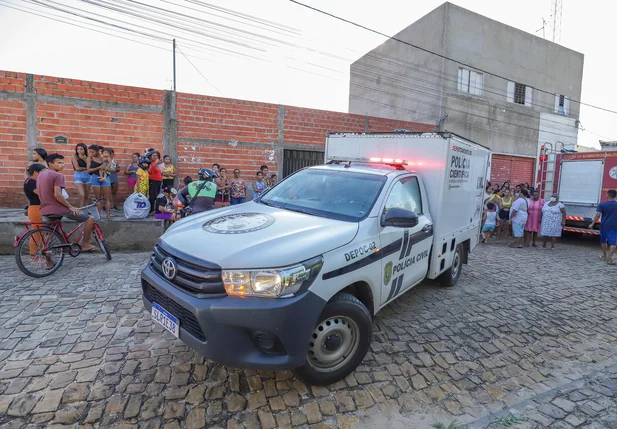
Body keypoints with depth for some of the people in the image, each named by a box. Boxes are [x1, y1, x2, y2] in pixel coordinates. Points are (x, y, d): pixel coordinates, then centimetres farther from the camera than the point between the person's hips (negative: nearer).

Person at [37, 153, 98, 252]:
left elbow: (41, 194, 22)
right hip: (58, 209, -9)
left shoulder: (40, 175, 15)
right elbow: (57, 195, -23)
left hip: (45, 210, 9)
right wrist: (71, 207, -14)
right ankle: (85, 244, 2)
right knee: (90, 219, -1)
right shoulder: (58, 175, -13)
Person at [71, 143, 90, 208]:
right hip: (78, 177, -5)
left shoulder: (87, 157, 12)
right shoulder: (74, 156, 0)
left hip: (87, 177, 5)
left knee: (86, 196, 7)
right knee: (82, 196, -18)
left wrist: (85, 159, -8)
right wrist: (86, 168, 4)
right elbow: (77, 168, -9)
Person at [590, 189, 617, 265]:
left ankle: (605, 256, 30)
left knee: (603, 241, 18)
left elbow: (598, 215, -12)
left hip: (604, 226, 0)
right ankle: (609, 258, -16)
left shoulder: (602, 204, -7)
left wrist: (592, 224, -5)